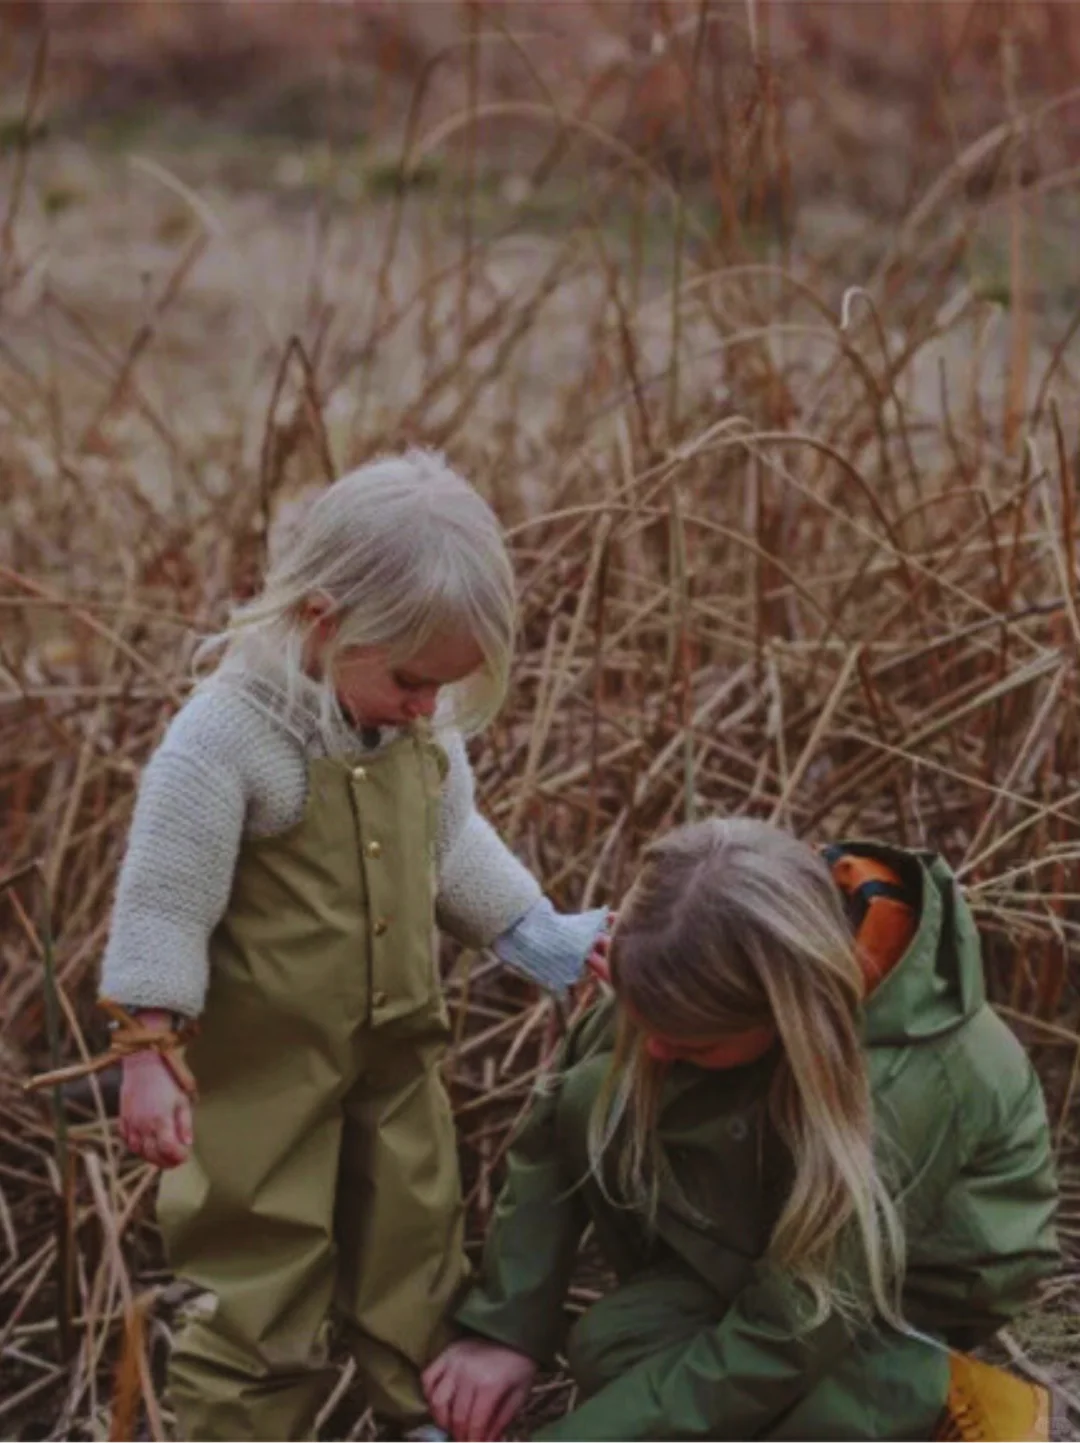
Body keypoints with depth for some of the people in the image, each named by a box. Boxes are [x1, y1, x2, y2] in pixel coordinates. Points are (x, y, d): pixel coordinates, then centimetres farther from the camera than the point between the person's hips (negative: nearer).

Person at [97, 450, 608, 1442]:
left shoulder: (424, 725, -4)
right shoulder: (226, 736, -25)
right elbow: (164, 903, -21)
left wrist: (538, 936, 10)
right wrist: (150, 1055, -21)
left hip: (399, 1050, 7)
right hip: (264, 1064, -7)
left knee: (417, 1247, 21)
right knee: (257, 1276, 3)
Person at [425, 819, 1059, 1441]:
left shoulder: (907, 1087, -39)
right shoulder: (713, 976, -25)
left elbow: (775, 1345, -31)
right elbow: (557, 1127, -9)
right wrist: (503, 1326, -16)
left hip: (917, 1272, -6)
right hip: (771, 1228, 6)